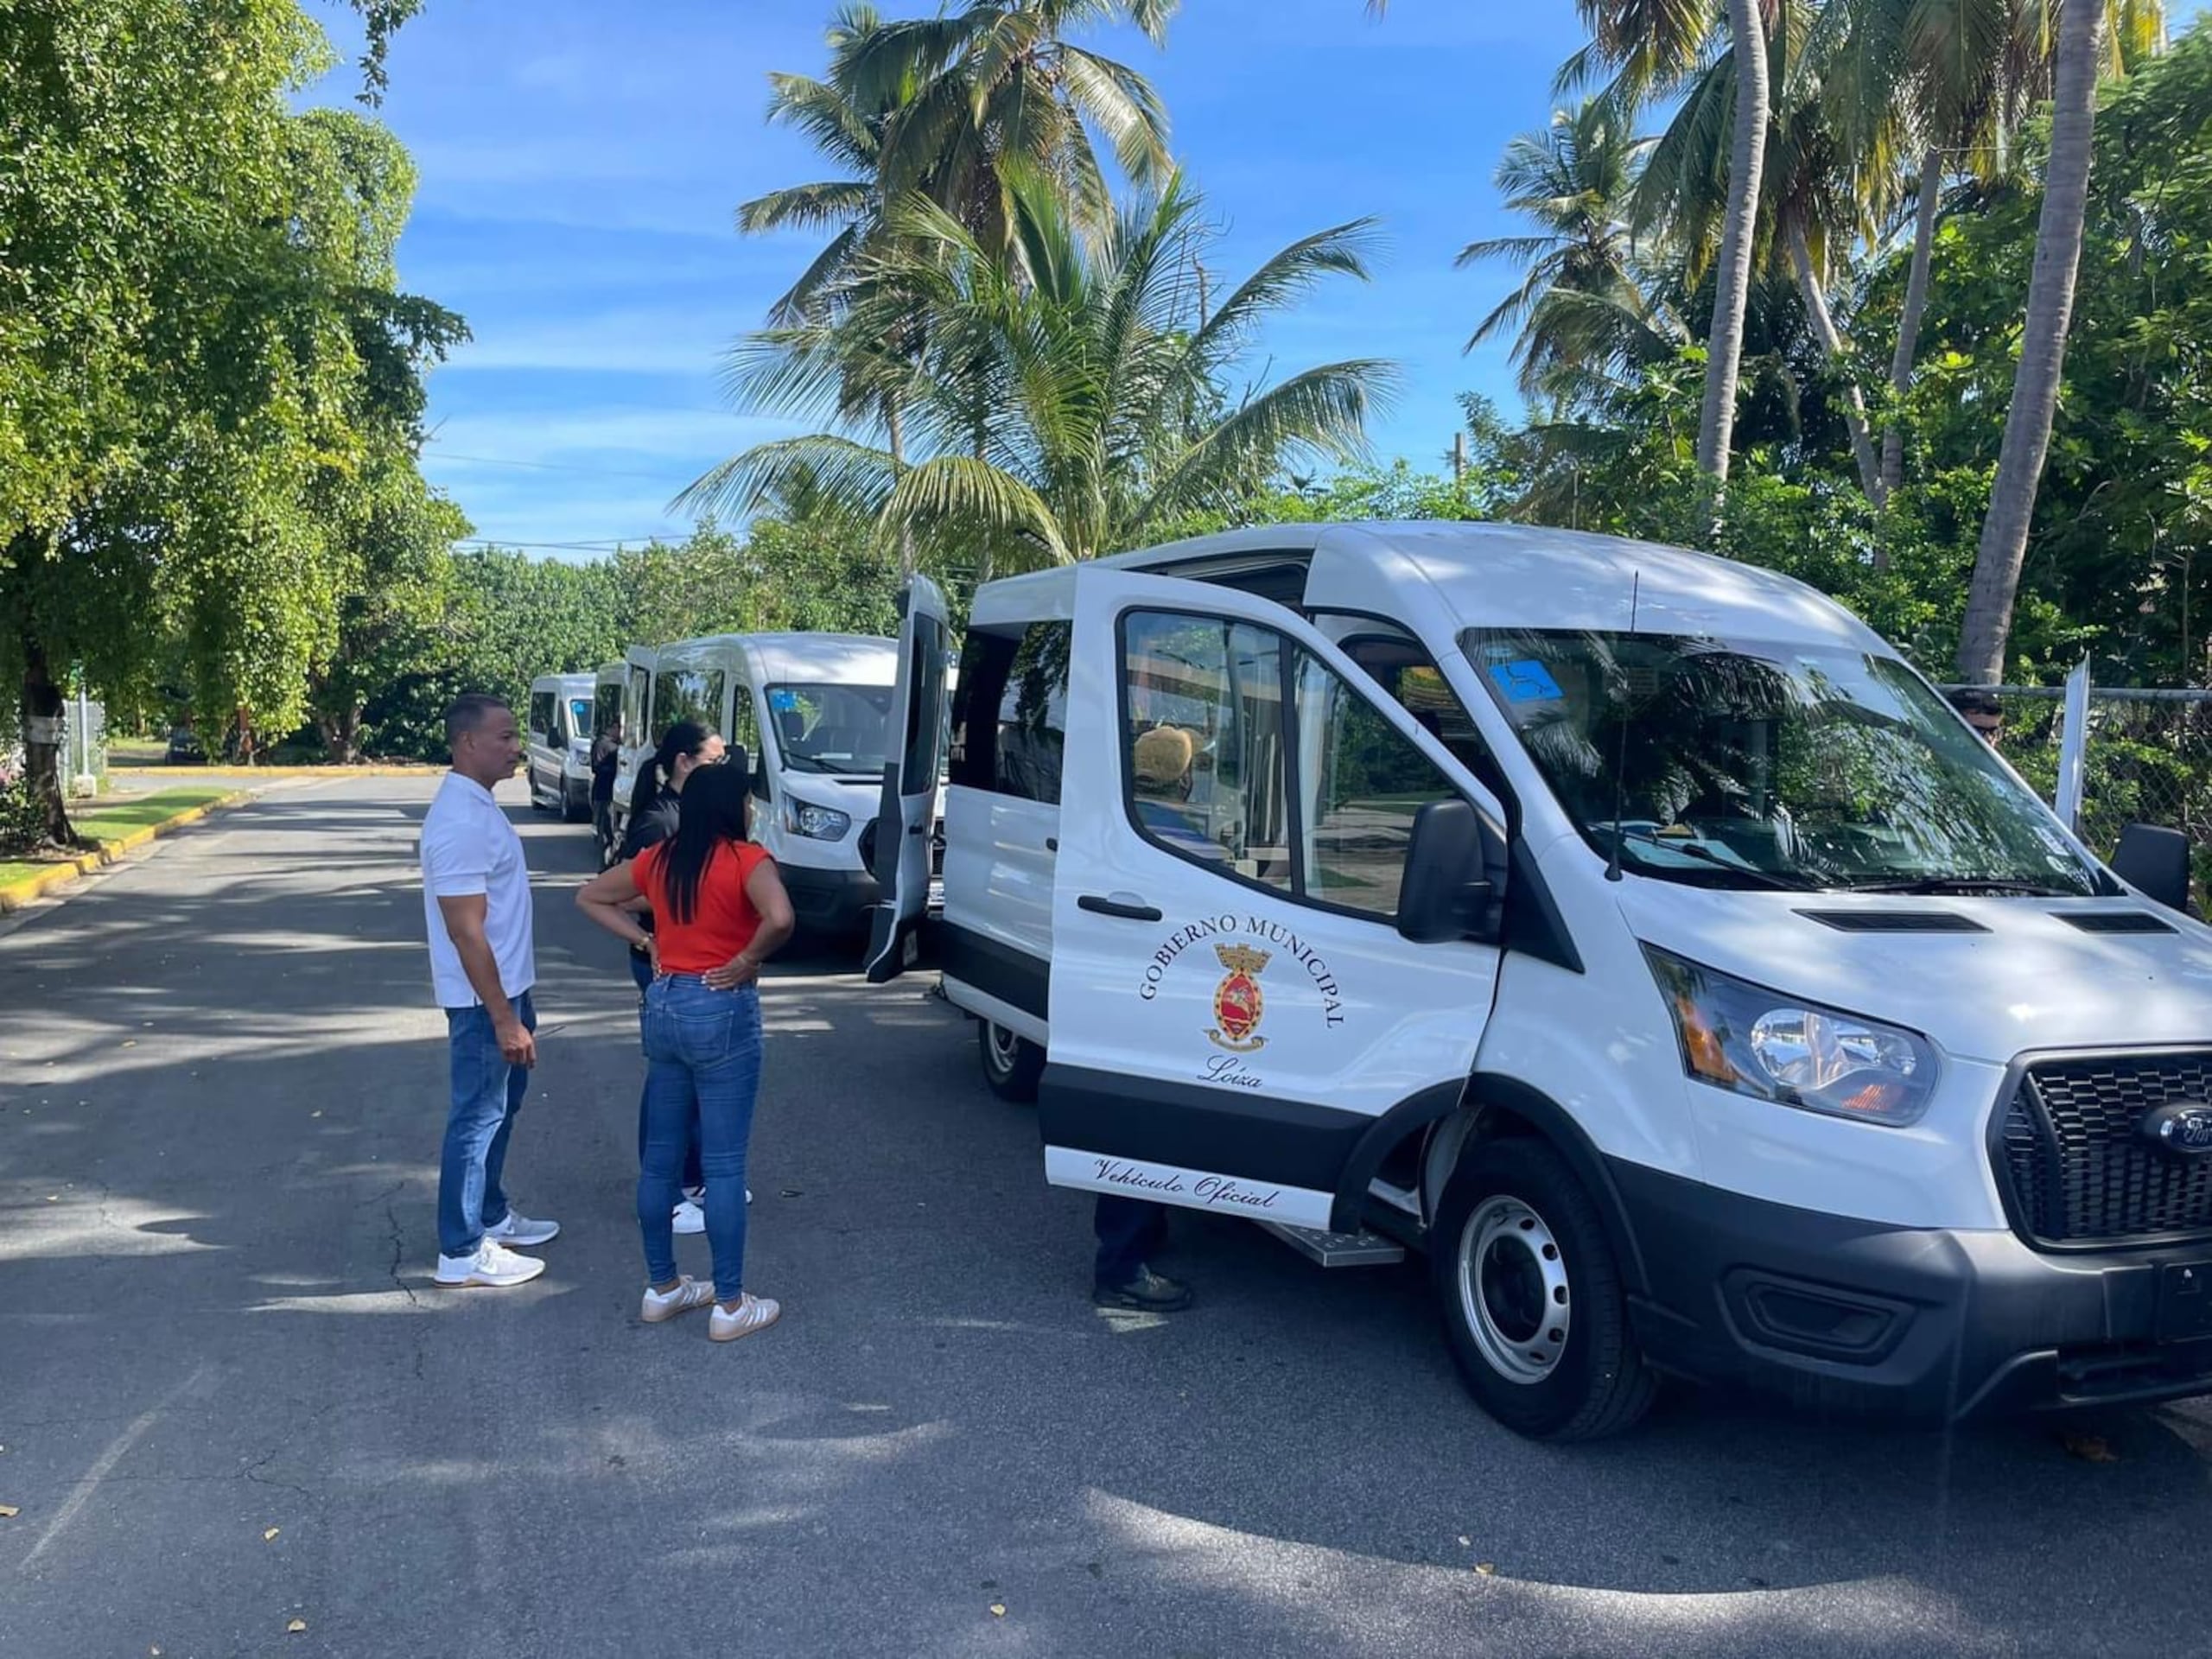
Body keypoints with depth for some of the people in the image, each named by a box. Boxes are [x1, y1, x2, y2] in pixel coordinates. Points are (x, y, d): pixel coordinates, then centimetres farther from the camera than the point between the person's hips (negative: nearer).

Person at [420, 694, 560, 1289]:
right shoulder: (460, 821, -25)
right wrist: (504, 1019, -24)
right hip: (484, 999, -10)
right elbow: (465, 932, -26)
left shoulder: (479, 804, 7)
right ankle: (461, 1254, 11)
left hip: (506, 987, 10)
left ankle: (491, 1215, 36)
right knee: (477, 1117, 0)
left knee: (502, 1106, 21)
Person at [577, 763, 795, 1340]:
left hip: (663, 1007, 7)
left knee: (659, 1157, 14)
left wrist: (645, 940, 11)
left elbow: (590, 896, 17)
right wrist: (747, 961, -15)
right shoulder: (747, 860, -14)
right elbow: (780, 918, -32)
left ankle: (662, 1287, 26)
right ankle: (731, 1306, 9)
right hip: (722, 1014, -6)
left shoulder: (658, 859, 6)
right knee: (723, 1165, 0)